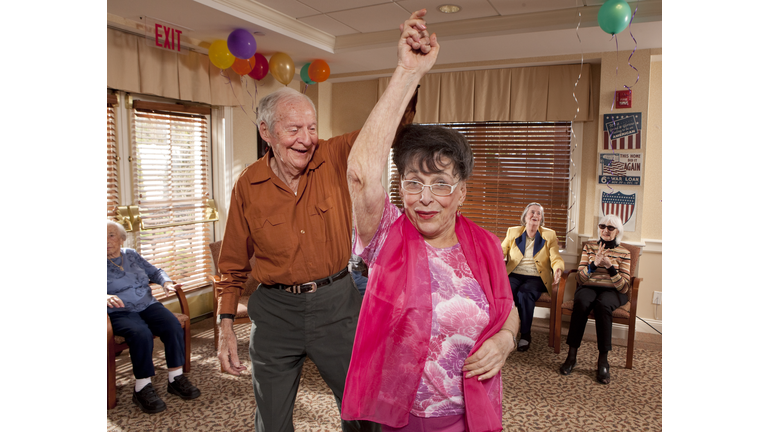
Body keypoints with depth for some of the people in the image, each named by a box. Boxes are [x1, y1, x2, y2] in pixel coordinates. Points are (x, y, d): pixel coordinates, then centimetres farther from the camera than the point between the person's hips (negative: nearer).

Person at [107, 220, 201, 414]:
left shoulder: (131, 255, 16)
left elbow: (154, 271, 21)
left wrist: (166, 282, -1)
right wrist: (106, 297, -33)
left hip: (148, 306, 5)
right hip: (119, 312, -4)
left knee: (173, 325, -23)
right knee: (141, 334, -35)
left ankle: (176, 378, -14)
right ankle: (142, 388, -22)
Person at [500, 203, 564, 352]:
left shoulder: (549, 235, 11)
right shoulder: (513, 232, 14)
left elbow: (556, 258, 1)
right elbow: (501, 252, 12)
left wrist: (558, 269, -23)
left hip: (536, 278, -1)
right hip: (514, 275, 1)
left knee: (525, 293, -34)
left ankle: (525, 335, -20)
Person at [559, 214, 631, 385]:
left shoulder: (624, 253, 8)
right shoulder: (589, 247, 12)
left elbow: (624, 287, -3)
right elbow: (580, 279, 2)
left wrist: (610, 267, -18)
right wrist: (594, 264, -16)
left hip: (612, 291, -1)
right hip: (589, 287, 1)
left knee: (602, 304, -37)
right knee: (581, 302, -35)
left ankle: (603, 360, -31)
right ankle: (572, 355, -30)